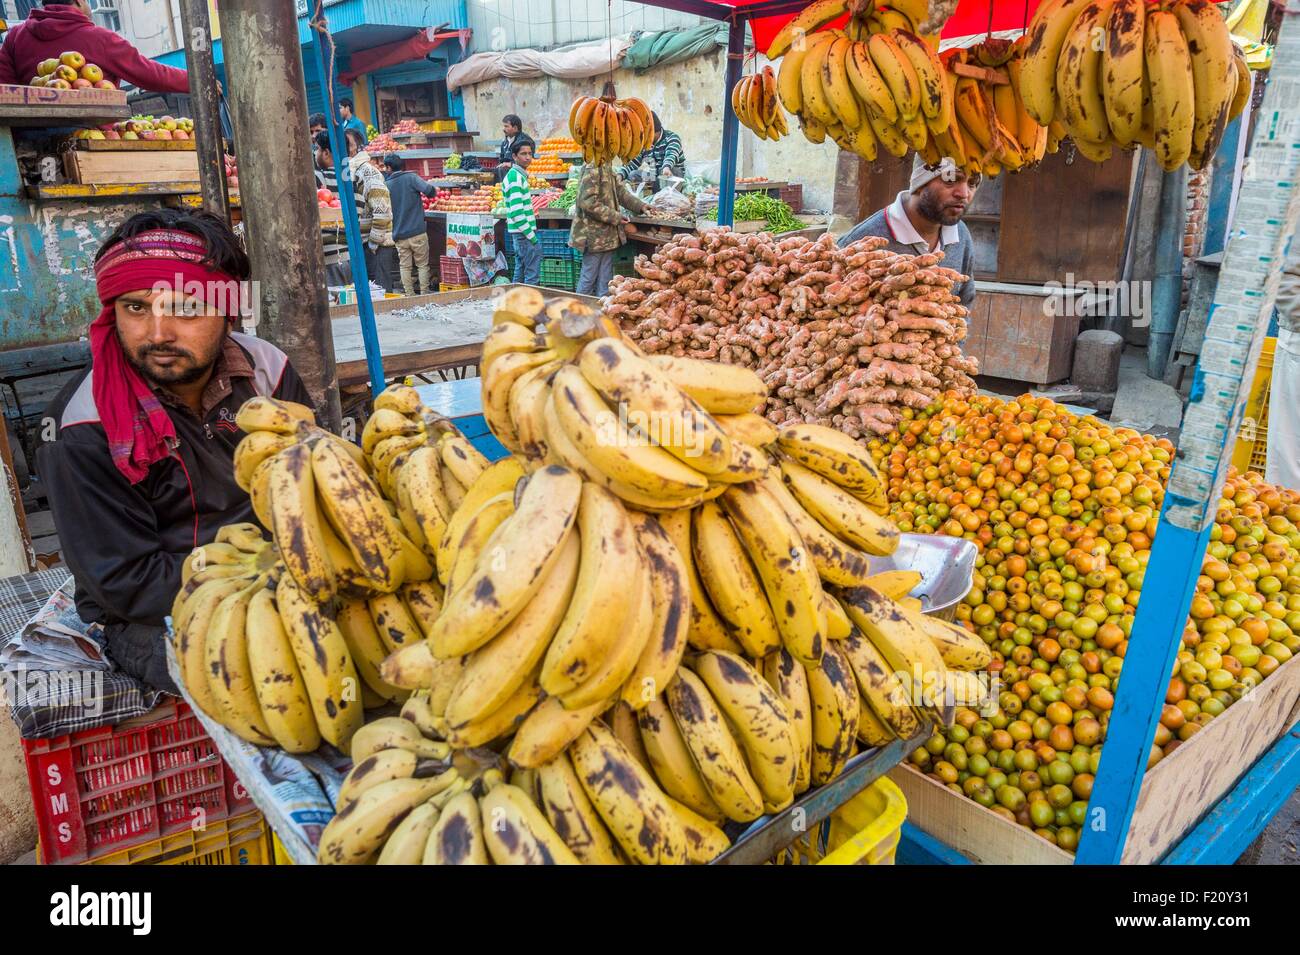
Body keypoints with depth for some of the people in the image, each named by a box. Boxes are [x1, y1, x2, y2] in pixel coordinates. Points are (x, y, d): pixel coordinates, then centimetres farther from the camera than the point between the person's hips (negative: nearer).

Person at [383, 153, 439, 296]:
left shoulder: (387, 185, 6)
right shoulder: (411, 178, -3)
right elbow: (429, 189, -16)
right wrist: (434, 190, 5)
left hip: (399, 234, 3)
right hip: (417, 231, -3)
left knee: (405, 266, 9)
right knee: (423, 264, 7)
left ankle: (409, 294, 8)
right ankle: (425, 292, 7)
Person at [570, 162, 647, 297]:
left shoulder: (608, 169, 12)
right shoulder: (592, 170, -16)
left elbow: (621, 192, 17)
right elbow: (588, 202, -23)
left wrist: (641, 206, 5)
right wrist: (615, 216, -19)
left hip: (608, 234, 9)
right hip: (594, 234, -9)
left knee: (605, 279, 13)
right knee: (589, 277, 1)